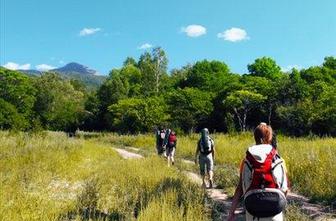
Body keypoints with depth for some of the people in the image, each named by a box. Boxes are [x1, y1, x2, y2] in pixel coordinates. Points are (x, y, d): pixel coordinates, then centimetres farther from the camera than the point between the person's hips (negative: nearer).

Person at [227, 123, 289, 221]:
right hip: (274, 213, -1)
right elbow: (285, 189, 4)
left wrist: (231, 212, -3)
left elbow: (240, 188, -4)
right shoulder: (279, 161, 2)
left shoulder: (247, 161, 2)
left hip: (253, 211, 1)